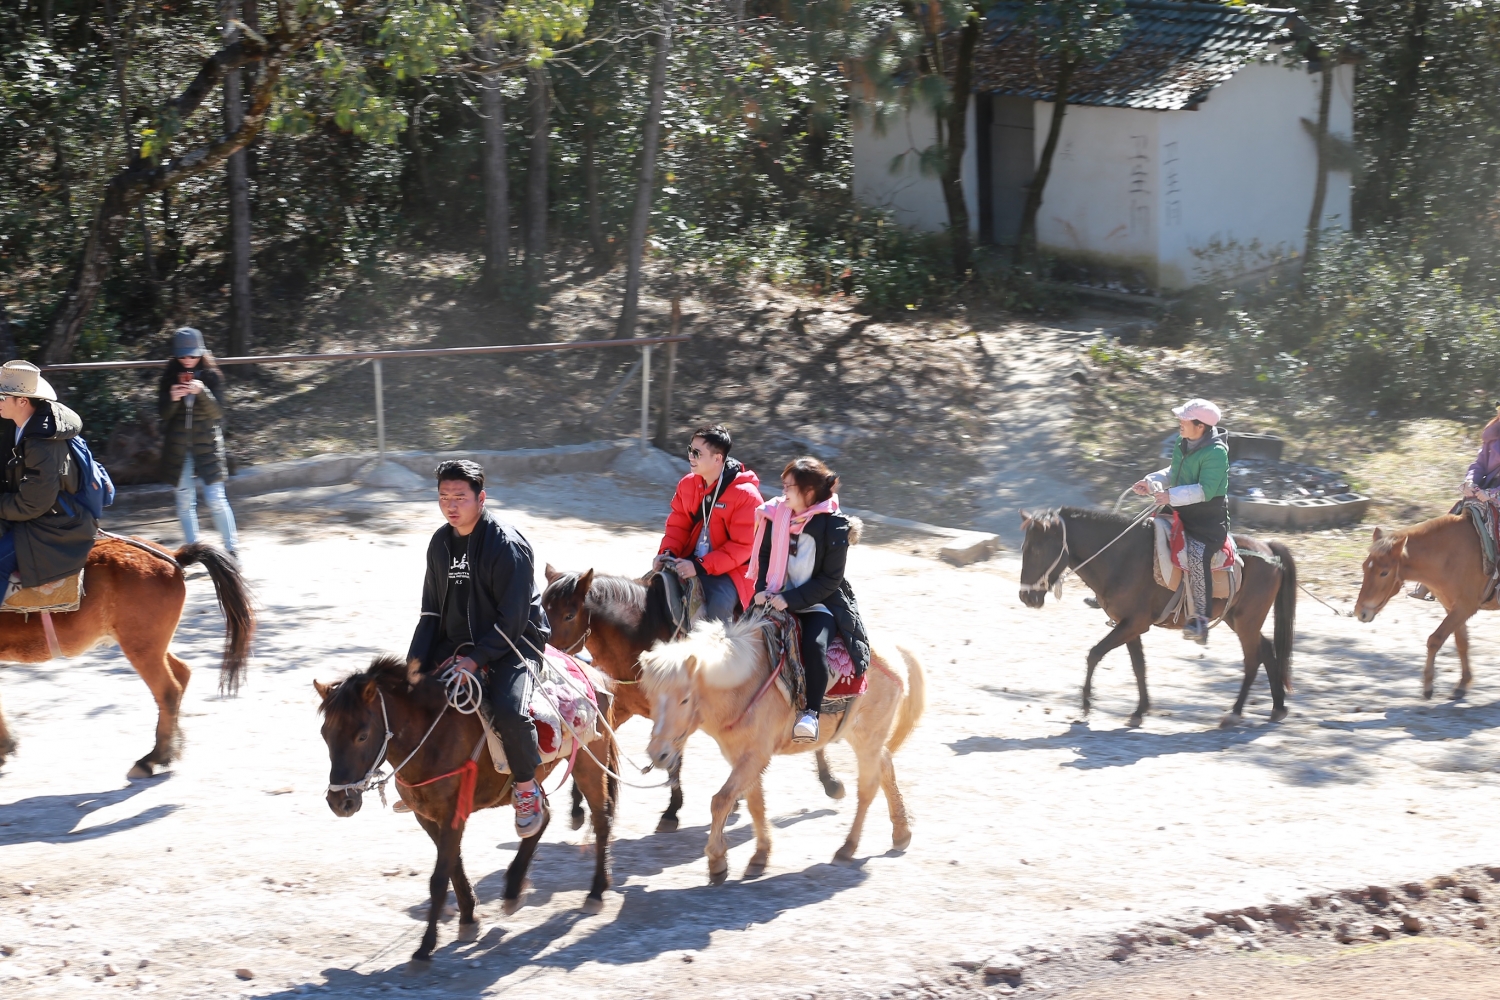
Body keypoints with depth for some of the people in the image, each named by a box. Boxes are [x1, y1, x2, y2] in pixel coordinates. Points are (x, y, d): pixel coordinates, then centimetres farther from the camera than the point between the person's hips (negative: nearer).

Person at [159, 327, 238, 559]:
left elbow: (217, 412, -9)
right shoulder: (170, 377, 2)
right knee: (184, 501, 7)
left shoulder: (212, 376, -3)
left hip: (207, 446, -3)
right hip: (178, 448, 3)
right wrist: (172, 398, -20)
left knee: (215, 500, -7)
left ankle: (232, 548, 4)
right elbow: (163, 413, 1)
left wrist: (202, 392, -27)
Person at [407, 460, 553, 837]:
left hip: (512, 643, -7)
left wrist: (477, 659, -26)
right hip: (458, 643, 7)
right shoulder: (440, 543, 6)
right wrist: (417, 658, -3)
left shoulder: (507, 545, -17)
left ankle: (527, 787, -6)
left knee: (508, 710, -31)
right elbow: (432, 609, 11)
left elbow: (513, 619, -19)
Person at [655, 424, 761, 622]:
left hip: (730, 569, -6)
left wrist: (701, 566, -25)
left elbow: (743, 546, -19)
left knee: (718, 605, -31)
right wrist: (667, 553, -9)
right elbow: (678, 524, 12)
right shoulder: (687, 484, 3)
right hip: (690, 562, 6)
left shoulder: (746, 495, -17)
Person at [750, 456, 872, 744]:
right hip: (777, 600, 5)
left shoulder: (833, 526, -11)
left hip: (820, 603, -5)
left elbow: (830, 579, -12)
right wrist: (763, 590, -5)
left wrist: (790, 599, -19)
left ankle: (811, 712, -26)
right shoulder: (776, 516, 3)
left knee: (814, 644, -32)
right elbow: (764, 558, 14)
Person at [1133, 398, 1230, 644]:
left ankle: (1201, 619, -31)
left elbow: (1206, 490, -25)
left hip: (1208, 520, -10)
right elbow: (1173, 474, 24)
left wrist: (1171, 496, -27)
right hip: (1180, 513, 10)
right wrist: (1151, 483, 7)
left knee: (1197, 557, -32)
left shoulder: (1215, 452, -18)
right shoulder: (1183, 446, 8)